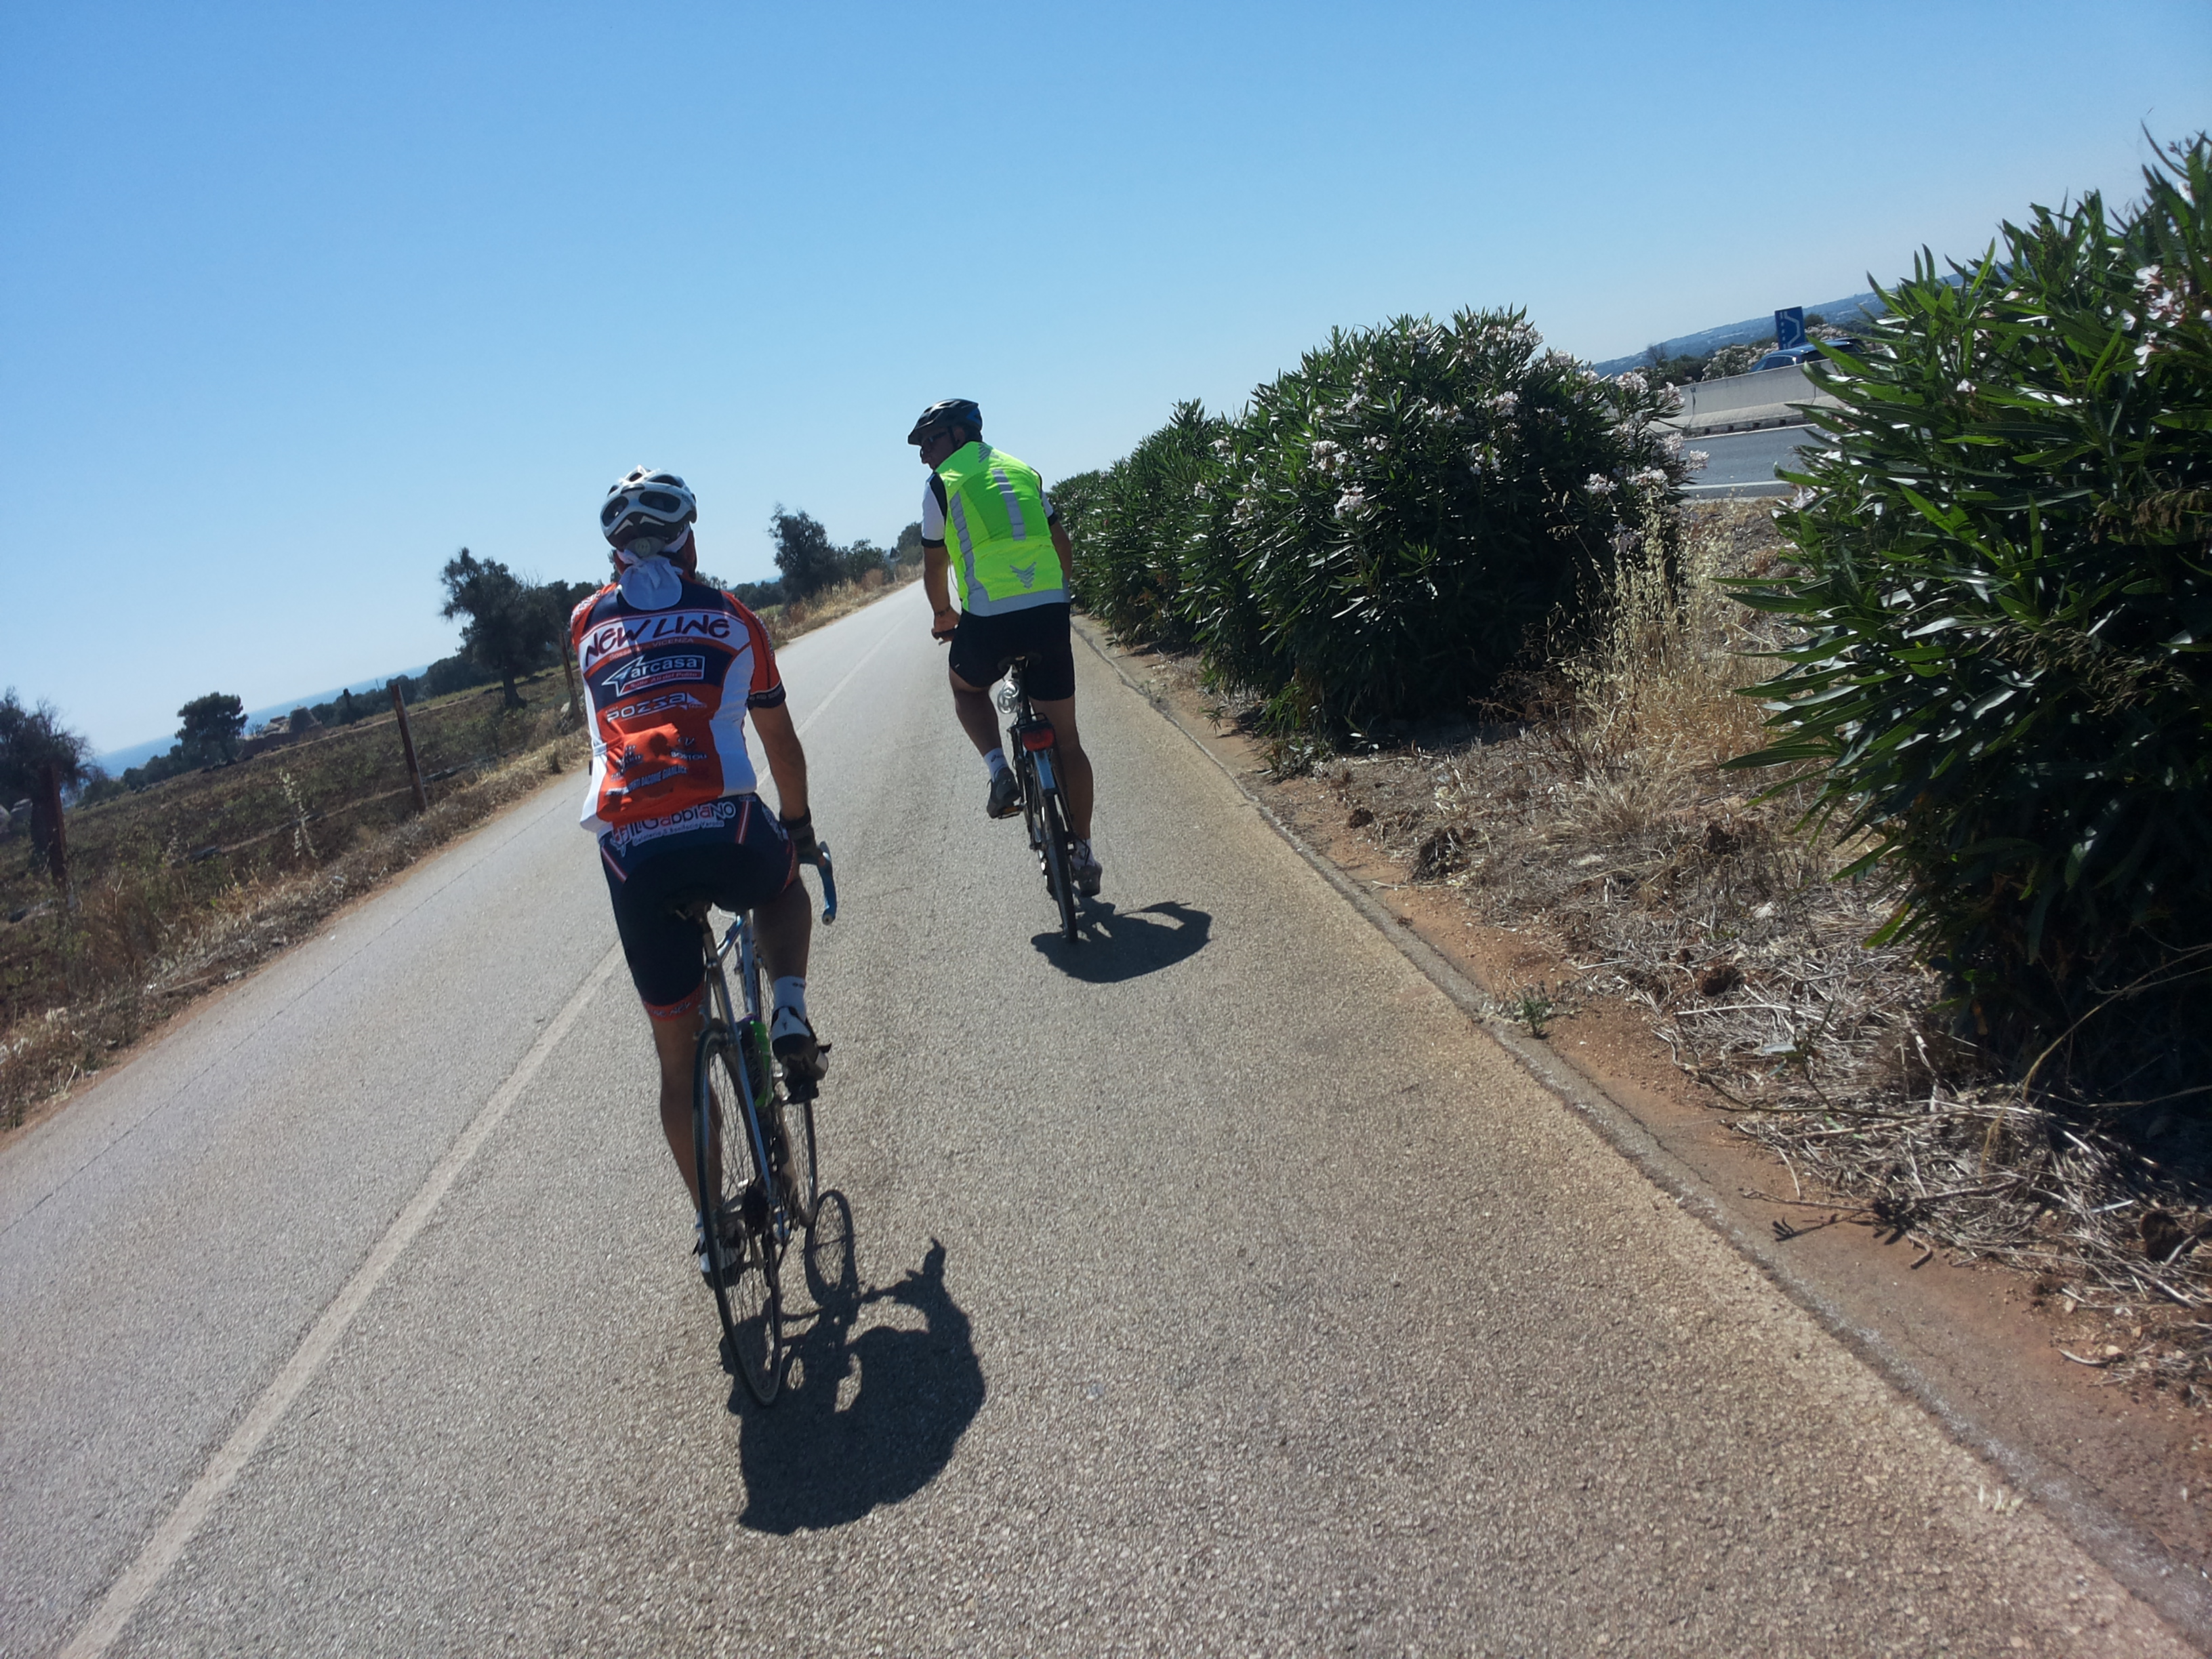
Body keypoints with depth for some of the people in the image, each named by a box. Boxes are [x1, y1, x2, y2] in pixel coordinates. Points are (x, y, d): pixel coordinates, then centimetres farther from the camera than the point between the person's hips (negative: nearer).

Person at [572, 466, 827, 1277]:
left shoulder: (588, 625, 19)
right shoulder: (731, 617, 15)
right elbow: (780, 742, 23)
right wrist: (798, 825, 39)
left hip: (631, 851, 2)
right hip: (723, 829, -2)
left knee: (677, 1054, 17)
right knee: (784, 891, 36)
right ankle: (790, 1019, 13)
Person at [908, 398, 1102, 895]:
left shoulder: (942, 485, 6)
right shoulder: (1023, 471, 20)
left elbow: (934, 564, 11)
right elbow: (1061, 542, 24)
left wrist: (942, 615, 28)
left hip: (990, 617, -4)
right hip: (1050, 611, 4)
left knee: (966, 687, 30)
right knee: (1065, 738, 14)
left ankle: (999, 769, 6)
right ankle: (1083, 853, 16)